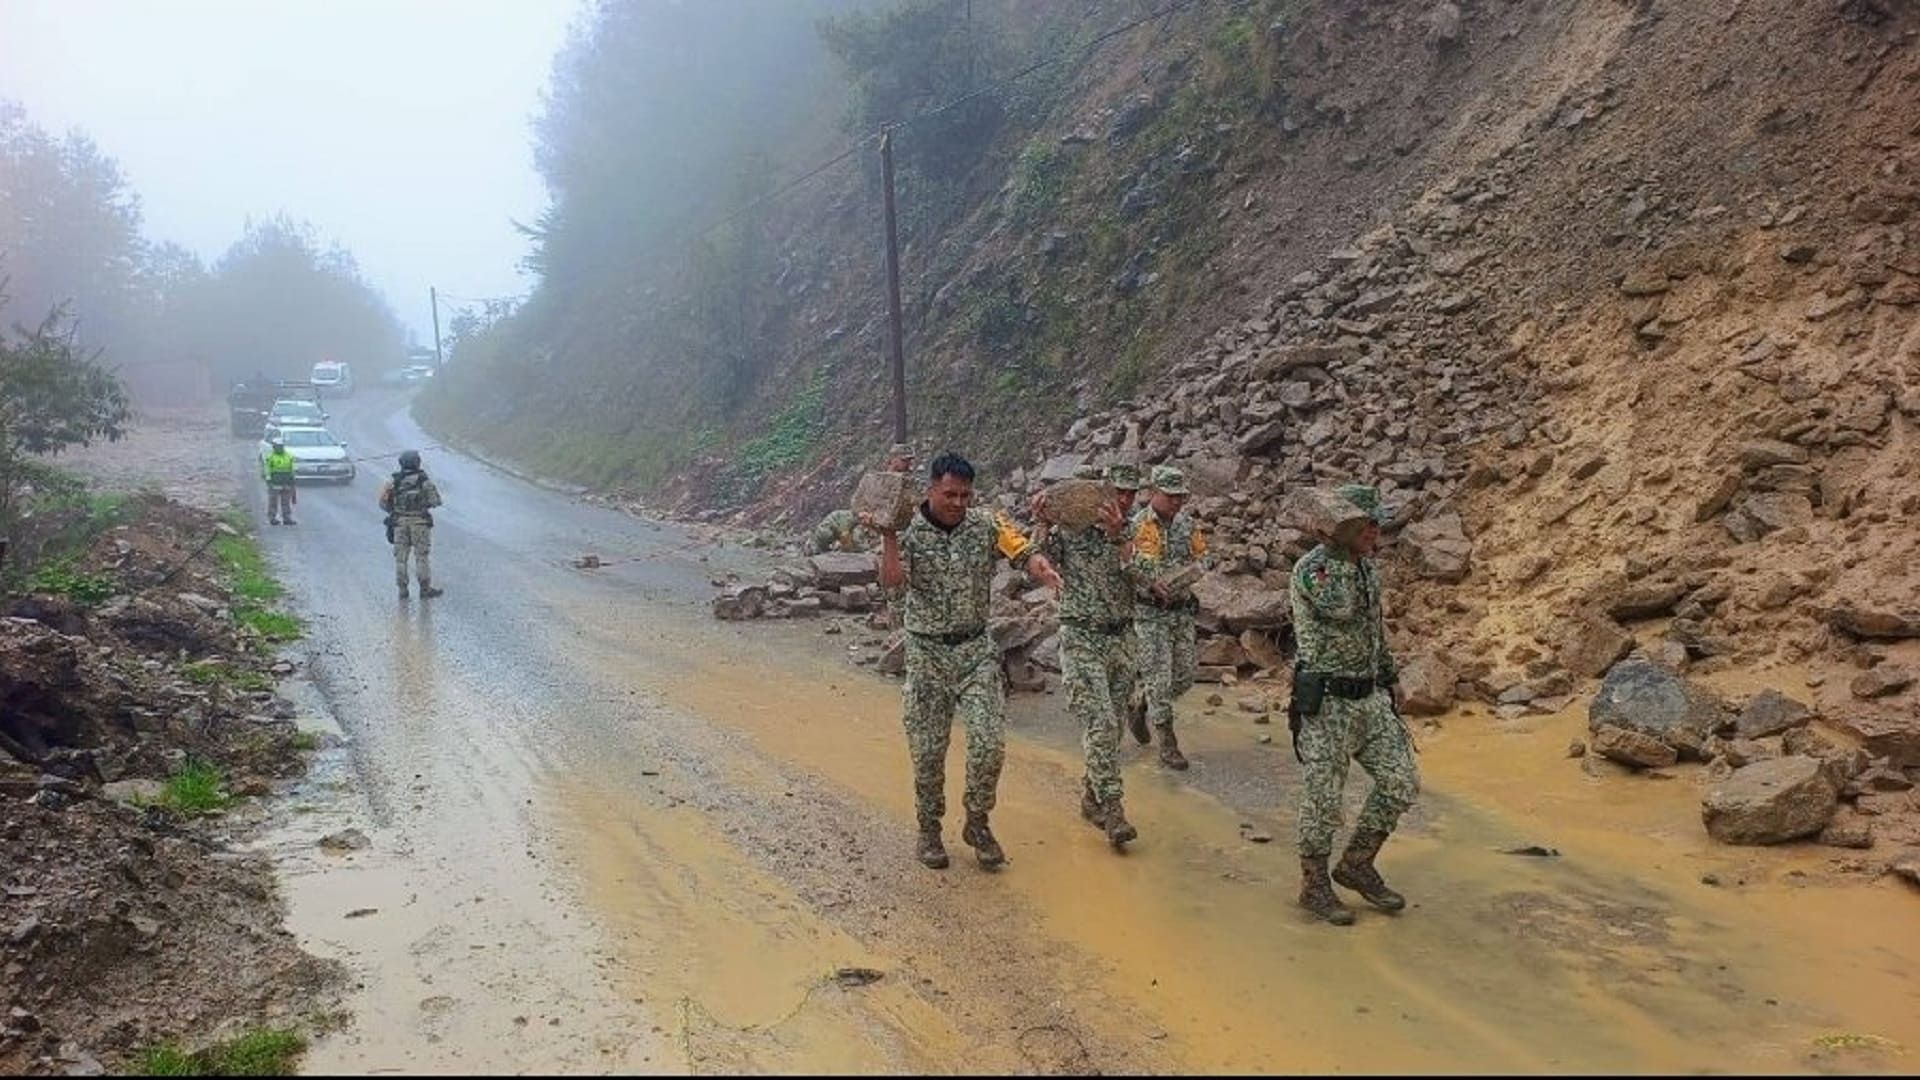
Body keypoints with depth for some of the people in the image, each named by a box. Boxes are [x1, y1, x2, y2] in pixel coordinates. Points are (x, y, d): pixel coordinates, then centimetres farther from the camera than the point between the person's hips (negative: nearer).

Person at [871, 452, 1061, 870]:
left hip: (977, 649, 1)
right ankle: (929, 831, 26)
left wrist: (1042, 568, -35)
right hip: (927, 652, -1)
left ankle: (977, 824, 16)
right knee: (928, 750, 6)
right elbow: (892, 580, -22)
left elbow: (1024, 553, -14)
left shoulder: (986, 524, -3)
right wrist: (887, 535, -33)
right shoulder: (908, 531, -8)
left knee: (989, 743, -7)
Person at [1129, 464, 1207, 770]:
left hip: (1183, 610, 6)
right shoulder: (1137, 526, -12)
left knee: (1184, 678, 10)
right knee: (1159, 679, -2)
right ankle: (1167, 744, 8)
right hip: (1151, 613, -6)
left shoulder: (1188, 523, 5)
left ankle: (1140, 705, 36)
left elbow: (1201, 556, 14)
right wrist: (1153, 587, -27)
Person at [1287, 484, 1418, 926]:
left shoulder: (1366, 565, 10)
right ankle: (1314, 886, 18)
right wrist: (1340, 551, -18)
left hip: (1370, 699, 8)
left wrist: (1389, 681, 22)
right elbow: (1338, 608, -28)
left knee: (1401, 783, 6)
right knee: (1323, 799, 1)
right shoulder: (1309, 568, -14)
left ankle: (1357, 864, 22)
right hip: (1325, 703, -8)